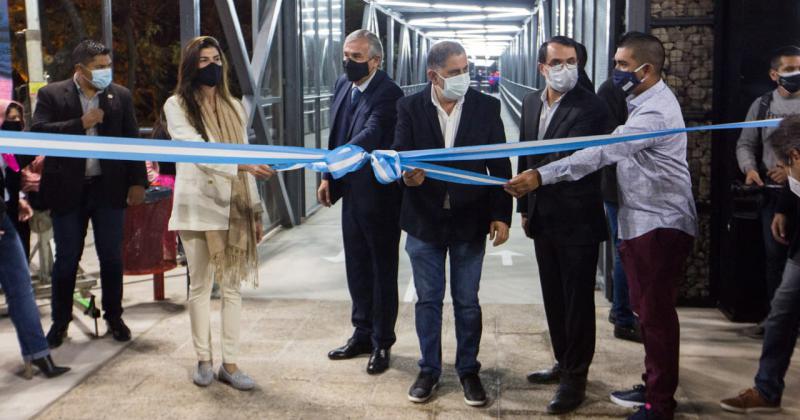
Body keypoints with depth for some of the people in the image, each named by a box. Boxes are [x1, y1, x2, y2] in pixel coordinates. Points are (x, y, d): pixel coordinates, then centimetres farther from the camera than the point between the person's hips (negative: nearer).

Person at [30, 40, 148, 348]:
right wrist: (81, 123, -19)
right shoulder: (51, 95, -1)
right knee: (66, 259, 8)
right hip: (68, 190, -1)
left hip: (109, 188, 1)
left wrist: (137, 182, -1)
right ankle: (60, 321, 21)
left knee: (111, 257, 8)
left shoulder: (120, 96, 5)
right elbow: (38, 132, -12)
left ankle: (114, 317, 23)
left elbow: (132, 141, 6)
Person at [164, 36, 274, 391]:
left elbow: (244, 157, 12)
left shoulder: (234, 107, 13)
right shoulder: (177, 106, -1)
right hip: (199, 207, -3)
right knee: (200, 286, 6)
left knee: (232, 286, 4)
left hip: (233, 207, 3)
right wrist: (242, 164, -29)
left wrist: (255, 210, 8)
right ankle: (203, 360, 17)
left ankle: (230, 363, 10)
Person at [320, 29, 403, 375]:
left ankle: (382, 343, 18)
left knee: (383, 269, 5)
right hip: (351, 191, 8)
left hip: (380, 194, -8)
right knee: (357, 267, 17)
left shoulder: (388, 93, -19)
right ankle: (362, 334, 32)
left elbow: (371, 133, -34)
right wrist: (328, 176, 13)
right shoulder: (343, 85, 7)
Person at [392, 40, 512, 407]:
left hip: (470, 221, 0)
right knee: (427, 300, 11)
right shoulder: (410, 108, -3)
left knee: (467, 302, 10)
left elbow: (499, 164, -2)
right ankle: (429, 369, 26)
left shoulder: (487, 107, -3)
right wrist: (406, 174, -28)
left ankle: (468, 369, 26)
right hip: (424, 219, 1)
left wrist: (501, 215, -6)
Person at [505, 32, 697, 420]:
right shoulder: (642, 104, 13)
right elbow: (614, 152, 15)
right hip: (640, 223, 10)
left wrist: (541, 176, -33)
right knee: (646, 310, 16)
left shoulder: (655, 111, -20)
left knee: (657, 314, -2)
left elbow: (602, 152, -29)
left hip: (661, 226, -10)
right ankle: (654, 386, 29)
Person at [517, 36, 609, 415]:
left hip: (577, 220, -7)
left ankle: (575, 377, 14)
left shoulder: (590, 107, -14)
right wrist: (525, 207, 14)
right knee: (553, 297, 18)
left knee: (578, 300, 3)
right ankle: (564, 363, 33)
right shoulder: (531, 103, 8)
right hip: (543, 217, 7)